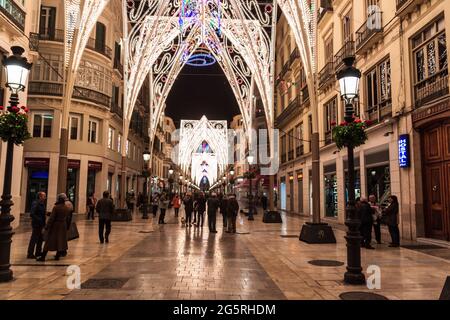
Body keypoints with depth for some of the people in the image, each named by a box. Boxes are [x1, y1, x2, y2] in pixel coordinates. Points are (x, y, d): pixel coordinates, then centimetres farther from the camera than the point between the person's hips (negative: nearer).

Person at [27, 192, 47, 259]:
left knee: (40, 239, 16)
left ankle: (38, 252, 28)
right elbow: (32, 214, -24)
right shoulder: (35, 204, -17)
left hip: (40, 225, 9)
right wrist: (39, 220, -23)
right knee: (34, 239, -1)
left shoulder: (42, 204, 11)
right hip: (36, 224, -9)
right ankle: (30, 254, 8)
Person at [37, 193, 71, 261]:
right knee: (61, 240, 12)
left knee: (49, 241, 3)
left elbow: (51, 218, -15)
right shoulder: (68, 208, 0)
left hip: (55, 225, -5)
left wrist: (47, 226, -10)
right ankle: (57, 256, 17)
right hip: (63, 226, 5)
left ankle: (43, 256, 7)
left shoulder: (56, 207, -17)